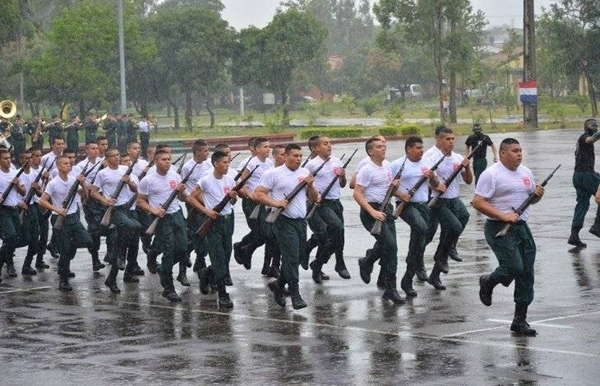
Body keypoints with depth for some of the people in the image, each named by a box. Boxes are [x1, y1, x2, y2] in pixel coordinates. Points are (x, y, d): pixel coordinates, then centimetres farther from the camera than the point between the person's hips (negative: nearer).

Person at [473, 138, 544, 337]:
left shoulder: (526, 173, 13)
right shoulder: (492, 174, -10)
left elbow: (531, 198, 25)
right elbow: (478, 202, -15)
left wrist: (538, 194, 0)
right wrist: (504, 216, -22)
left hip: (522, 227, 7)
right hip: (499, 229, -7)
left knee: (526, 274, 4)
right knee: (514, 267, -19)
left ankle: (520, 320, 12)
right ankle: (488, 282, 13)